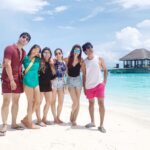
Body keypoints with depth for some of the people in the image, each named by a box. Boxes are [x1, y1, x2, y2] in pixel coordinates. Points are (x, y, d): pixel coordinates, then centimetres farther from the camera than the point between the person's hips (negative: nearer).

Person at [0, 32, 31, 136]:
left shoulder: (24, 52, 13)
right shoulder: (9, 48, -9)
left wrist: (21, 77, 11)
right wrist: (11, 80, -22)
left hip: (18, 79, 7)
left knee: (16, 102, 10)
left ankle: (14, 123, 18)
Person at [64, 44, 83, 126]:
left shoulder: (81, 60, -2)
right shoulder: (67, 59, -5)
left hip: (78, 80, 2)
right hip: (70, 80, -2)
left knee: (77, 102, 3)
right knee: (75, 102, -8)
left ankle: (74, 119, 16)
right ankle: (71, 117, 17)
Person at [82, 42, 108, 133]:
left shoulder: (99, 59, -1)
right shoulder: (84, 62, 4)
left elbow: (105, 70, 4)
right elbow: (84, 75, 7)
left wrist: (105, 81, -6)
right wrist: (84, 87, 4)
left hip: (99, 84, -2)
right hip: (89, 86, 2)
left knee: (101, 103, -7)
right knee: (91, 103, 12)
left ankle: (101, 125, 0)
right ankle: (92, 122, 26)